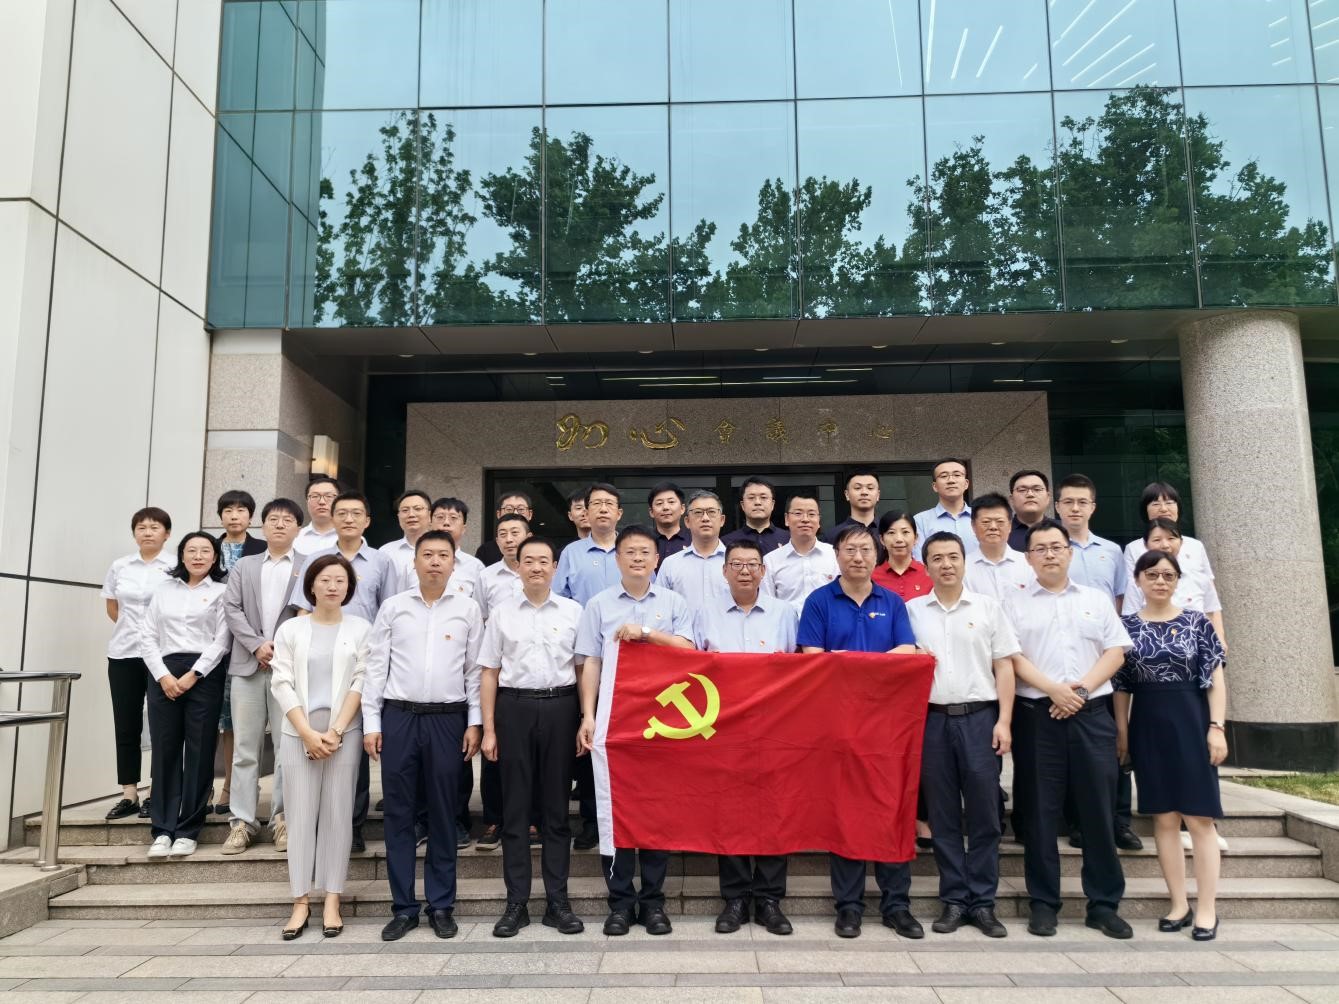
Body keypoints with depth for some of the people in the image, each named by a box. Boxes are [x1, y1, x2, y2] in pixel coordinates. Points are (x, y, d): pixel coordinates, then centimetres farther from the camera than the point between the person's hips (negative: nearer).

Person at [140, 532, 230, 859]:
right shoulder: (164, 590, 16)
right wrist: (163, 676, -5)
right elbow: (147, 637, 9)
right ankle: (163, 829, 8)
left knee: (199, 752, -1)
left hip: (204, 675, -3)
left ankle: (188, 830, 6)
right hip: (164, 675, 3)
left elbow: (222, 641, -2)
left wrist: (191, 676, -11)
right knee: (165, 751, 1)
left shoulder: (221, 591, 7)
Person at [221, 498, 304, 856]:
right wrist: (257, 645, -9)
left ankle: (283, 818, 8)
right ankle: (242, 820, 11)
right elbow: (231, 609, 5)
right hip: (248, 664, 3)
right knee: (245, 746, 5)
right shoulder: (243, 567, 16)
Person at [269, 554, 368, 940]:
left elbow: (361, 683, -1)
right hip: (299, 732, 1)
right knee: (300, 814, 2)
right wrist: (307, 732, -9)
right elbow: (281, 684, 0)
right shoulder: (291, 629, 6)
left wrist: (336, 731, -10)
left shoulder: (360, 628, 4)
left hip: (344, 732, -1)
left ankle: (331, 901, 8)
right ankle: (301, 901, 9)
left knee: (337, 813, 2)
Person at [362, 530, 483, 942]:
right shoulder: (393, 606, 4)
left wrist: (474, 722, 0)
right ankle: (403, 907, 17)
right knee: (399, 814, 5)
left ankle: (441, 905, 18)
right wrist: (371, 723, -1)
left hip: (448, 719, 0)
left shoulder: (467, 609, 3)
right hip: (398, 717, 1)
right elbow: (375, 667, 4)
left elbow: (475, 670, 5)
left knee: (443, 815, 7)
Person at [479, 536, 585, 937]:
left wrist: (587, 719, -3)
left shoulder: (573, 611, 5)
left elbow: (583, 668, 5)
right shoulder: (501, 612, 7)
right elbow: (489, 673, 7)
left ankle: (558, 901, 16)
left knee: (556, 807, 7)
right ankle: (516, 903, 15)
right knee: (515, 807, 6)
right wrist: (488, 729, 2)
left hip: (559, 707, 0)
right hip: (514, 707, 0)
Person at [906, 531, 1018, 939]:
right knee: (943, 815, 6)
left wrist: (1003, 720, -3)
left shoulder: (988, 607, 6)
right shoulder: (912, 610, 8)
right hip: (932, 719, 1)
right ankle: (954, 900, 16)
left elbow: (1004, 666, 4)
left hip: (979, 717, 0)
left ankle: (983, 901, 13)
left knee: (984, 812, 2)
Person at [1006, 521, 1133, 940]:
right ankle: (1044, 904, 12)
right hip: (1036, 715, -2)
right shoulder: (1015, 603, 6)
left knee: (1098, 810, 4)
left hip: (1091, 714, 2)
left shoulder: (1096, 600, 14)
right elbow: (1012, 658, -3)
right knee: (1040, 811, 3)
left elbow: (1116, 652, 6)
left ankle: (1104, 904, 16)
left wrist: (1081, 688, -8)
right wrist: (1053, 689, -15)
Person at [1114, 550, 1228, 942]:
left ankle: (1206, 908, 8)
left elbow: (1215, 679, -1)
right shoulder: (1127, 625, 5)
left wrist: (1217, 727, -8)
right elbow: (1121, 684, 6)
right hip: (1147, 725, 2)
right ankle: (1179, 904, 17)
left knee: (1199, 817, 0)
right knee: (1164, 817, 7)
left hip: (1190, 721, -2)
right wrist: (1121, 731, 2)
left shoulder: (1197, 623, 1)